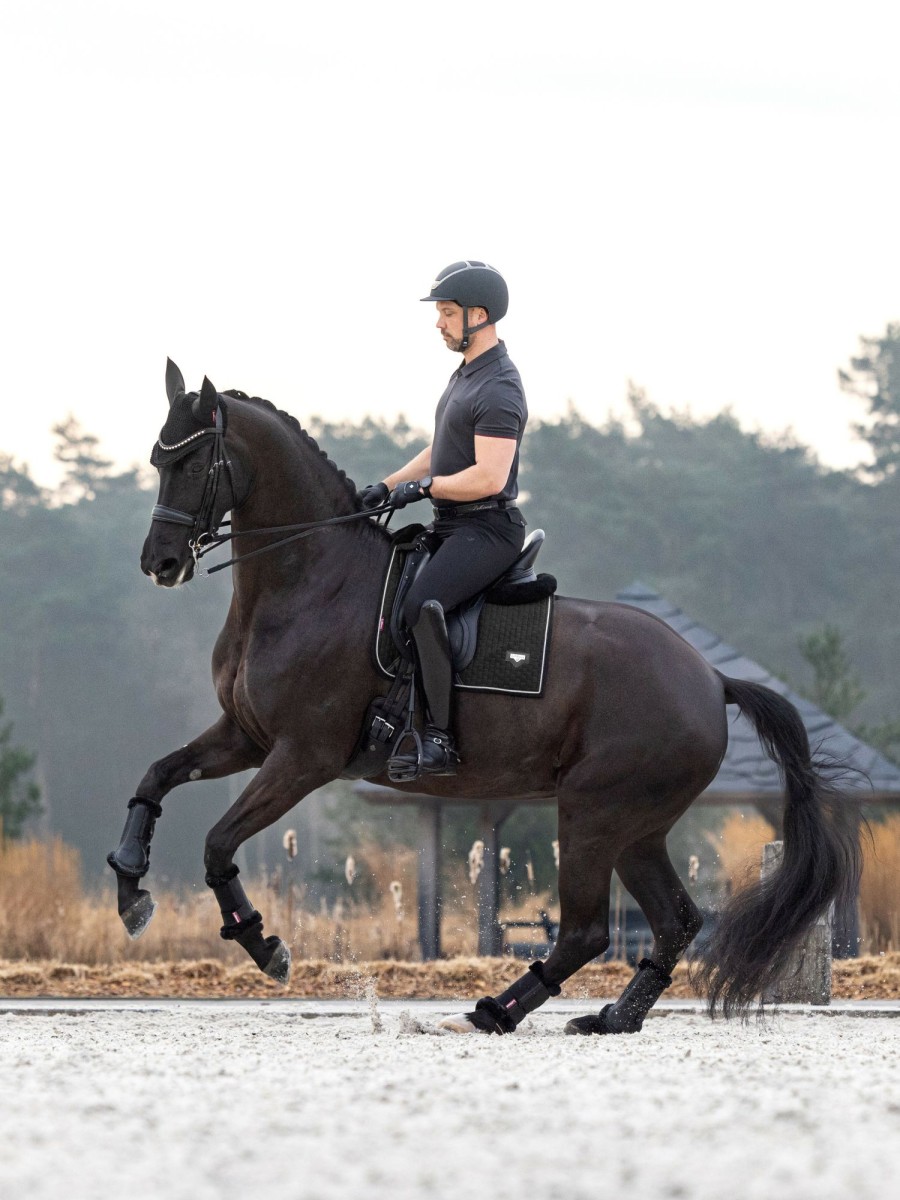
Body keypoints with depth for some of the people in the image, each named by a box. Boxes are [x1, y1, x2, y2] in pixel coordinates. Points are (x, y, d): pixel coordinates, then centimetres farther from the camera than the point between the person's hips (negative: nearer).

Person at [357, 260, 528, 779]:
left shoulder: (498, 390, -17)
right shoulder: (466, 375, 17)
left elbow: (488, 477, -26)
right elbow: (442, 453, 24)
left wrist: (423, 488, -14)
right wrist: (388, 486, 11)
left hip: (487, 529, -11)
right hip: (453, 525, 11)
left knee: (420, 604, -31)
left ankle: (440, 740, -30)